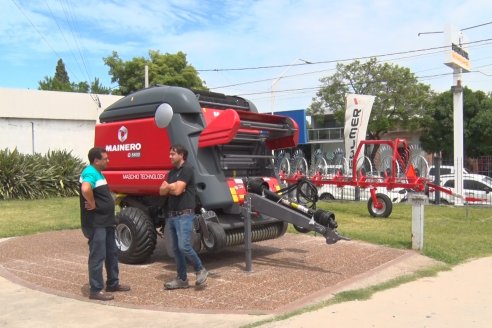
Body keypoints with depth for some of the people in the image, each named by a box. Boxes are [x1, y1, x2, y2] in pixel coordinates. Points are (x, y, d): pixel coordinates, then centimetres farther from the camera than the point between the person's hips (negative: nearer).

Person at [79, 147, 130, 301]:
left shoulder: (98, 173, 15)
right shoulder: (90, 173, -18)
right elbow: (85, 189, -39)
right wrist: (93, 204, -25)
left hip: (106, 221, 10)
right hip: (95, 223, -10)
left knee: (112, 253, 17)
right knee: (98, 256, -3)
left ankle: (113, 283, 29)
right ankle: (96, 290, 6)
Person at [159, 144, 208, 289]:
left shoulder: (187, 169, -9)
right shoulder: (171, 172, 18)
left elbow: (177, 190, -16)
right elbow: (162, 191, 11)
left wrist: (168, 186, 3)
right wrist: (172, 187, -7)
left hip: (184, 215, -9)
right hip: (172, 215, 9)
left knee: (184, 246, -16)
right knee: (176, 248, 10)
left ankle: (200, 270, 5)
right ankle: (182, 279, 17)